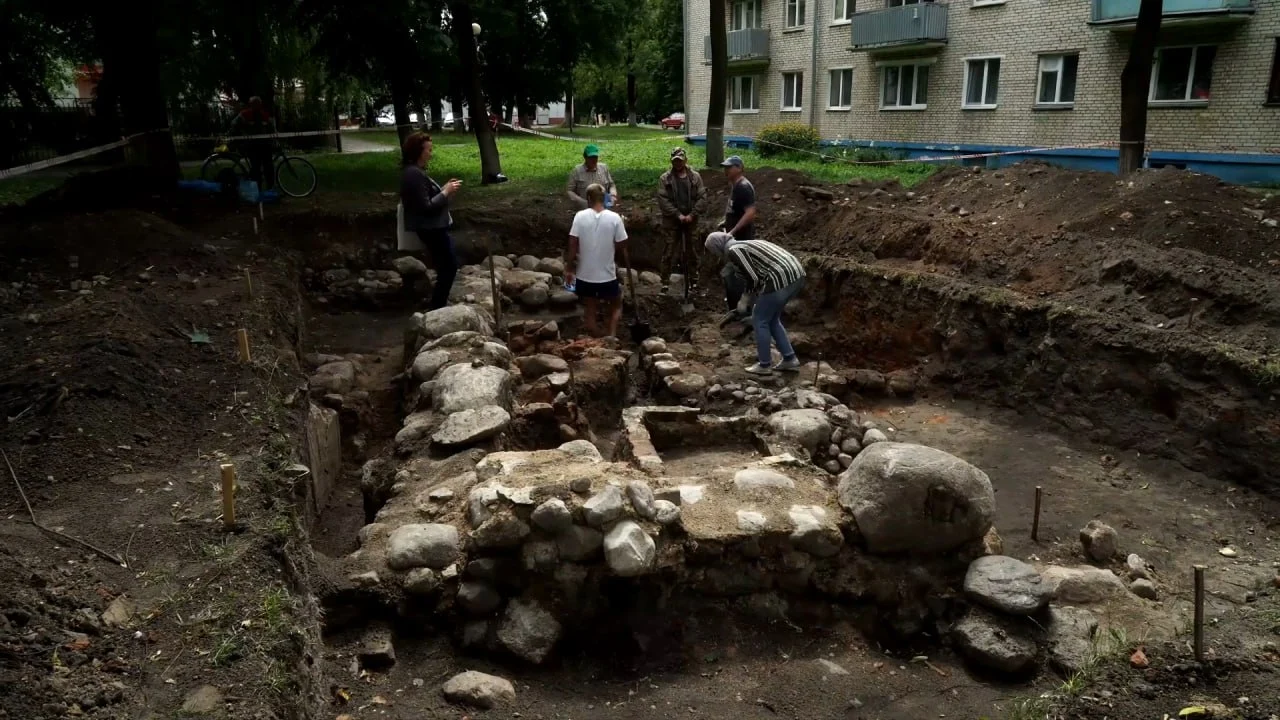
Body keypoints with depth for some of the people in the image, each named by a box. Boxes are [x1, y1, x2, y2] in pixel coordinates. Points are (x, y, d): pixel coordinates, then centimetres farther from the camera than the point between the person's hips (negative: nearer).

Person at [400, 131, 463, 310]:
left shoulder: (414, 171, 11)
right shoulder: (414, 174, -22)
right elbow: (426, 206, -25)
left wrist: (444, 188, 4)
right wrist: (446, 192, -17)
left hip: (432, 227, 11)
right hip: (431, 228, -11)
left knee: (445, 266, 19)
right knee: (449, 266, -3)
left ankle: (437, 304, 28)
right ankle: (436, 307, 5)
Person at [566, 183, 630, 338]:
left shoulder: (580, 216, -7)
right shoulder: (614, 218, -9)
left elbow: (573, 246, -7)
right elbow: (622, 246, -3)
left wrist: (569, 269, 3)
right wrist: (628, 264, 16)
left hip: (585, 276, 1)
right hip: (608, 275, -1)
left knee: (591, 313, 15)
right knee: (616, 306, 21)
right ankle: (611, 336, 1)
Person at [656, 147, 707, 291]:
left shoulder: (695, 177, 3)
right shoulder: (665, 178, -2)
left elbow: (701, 197, -1)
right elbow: (663, 200, -8)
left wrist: (692, 215, -11)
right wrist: (678, 215, -14)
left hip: (691, 220, 2)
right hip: (672, 220, -2)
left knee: (693, 250, 9)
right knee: (669, 250, -1)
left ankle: (693, 280, 20)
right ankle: (665, 281, 6)